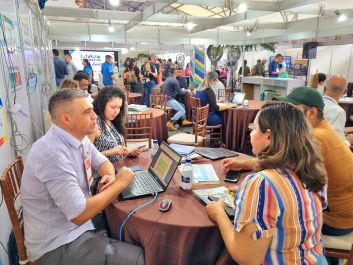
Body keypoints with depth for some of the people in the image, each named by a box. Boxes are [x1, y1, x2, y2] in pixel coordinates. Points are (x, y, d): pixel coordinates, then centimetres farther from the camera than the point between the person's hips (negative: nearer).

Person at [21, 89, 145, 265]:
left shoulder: (80, 138, -1)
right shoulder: (53, 153, -29)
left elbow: (102, 162, 15)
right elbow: (79, 215, -29)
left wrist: (110, 177, -7)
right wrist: (119, 184, -19)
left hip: (77, 224, 8)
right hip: (59, 245, -8)